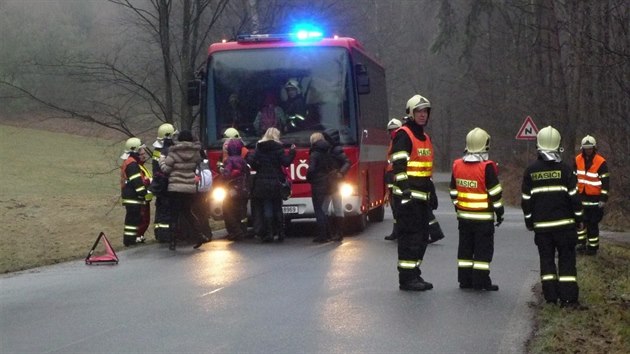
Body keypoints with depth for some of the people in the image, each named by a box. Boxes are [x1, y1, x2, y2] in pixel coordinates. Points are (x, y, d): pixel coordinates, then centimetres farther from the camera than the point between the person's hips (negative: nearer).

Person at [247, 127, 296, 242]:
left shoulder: (259, 148, 4)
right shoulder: (278, 148, -4)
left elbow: (251, 162, -3)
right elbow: (286, 162, -9)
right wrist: (292, 152, 3)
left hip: (261, 183, 1)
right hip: (275, 183, -1)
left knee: (266, 208, 3)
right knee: (277, 209, 8)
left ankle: (268, 234, -3)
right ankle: (280, 233, 8)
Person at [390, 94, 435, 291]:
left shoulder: (425, 137, 19)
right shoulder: (403, 135, -10)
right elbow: (399, 166, -18)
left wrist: (431, 191, 27)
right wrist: (405, 191, -25)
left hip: (421, 197, 9)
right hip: (408, 196, -9)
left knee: (422, 236, 12)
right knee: (410, 236, -8)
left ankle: (414, 274, 21)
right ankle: (406, 278, -4)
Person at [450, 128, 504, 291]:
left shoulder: (457, 165, 3)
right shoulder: (487, 167, -16)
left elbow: (453, 191, 11)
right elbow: (495, 193, -12)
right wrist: (499, 212, -2)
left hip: (464, 215, 6)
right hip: (483, 217, -6)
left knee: (465, 248, 12)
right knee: (483, 250, 1)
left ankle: (464, 280, 15)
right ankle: (481, 281, 2)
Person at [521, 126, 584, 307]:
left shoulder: (531, 170, -1)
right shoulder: (564, 169, -6)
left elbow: (526, 199, 3)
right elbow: (574, 196, -4)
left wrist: (528, 221, 14)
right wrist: (578, 219, 7)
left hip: (541, 225, 2)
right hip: (564, 223, -2)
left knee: (546, 259, 9)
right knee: (567, 259, 3)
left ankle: (551, 295, 8)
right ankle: (568, 297, -2)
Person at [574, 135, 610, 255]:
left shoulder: (601, 162, -12)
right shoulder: (578, 160, 3)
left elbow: (606, 182, -10)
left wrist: (604, 199, -13)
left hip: (595, 198, -5)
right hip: (581, 196, 5)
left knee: (592, 223, 0)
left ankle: (593, 246, 8)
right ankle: (581, 243, 14)